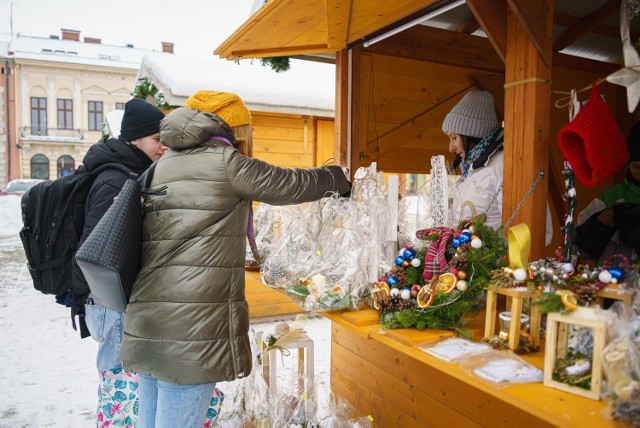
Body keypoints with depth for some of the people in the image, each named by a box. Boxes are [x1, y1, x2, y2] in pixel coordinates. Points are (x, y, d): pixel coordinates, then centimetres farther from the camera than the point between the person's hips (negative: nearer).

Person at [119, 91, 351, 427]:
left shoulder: (161, 169, 18)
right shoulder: (225, 162, -5)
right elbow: (291, 184, 4)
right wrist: (337, 178, 21)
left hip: (145, 329, 8)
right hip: (191, 334, -8)